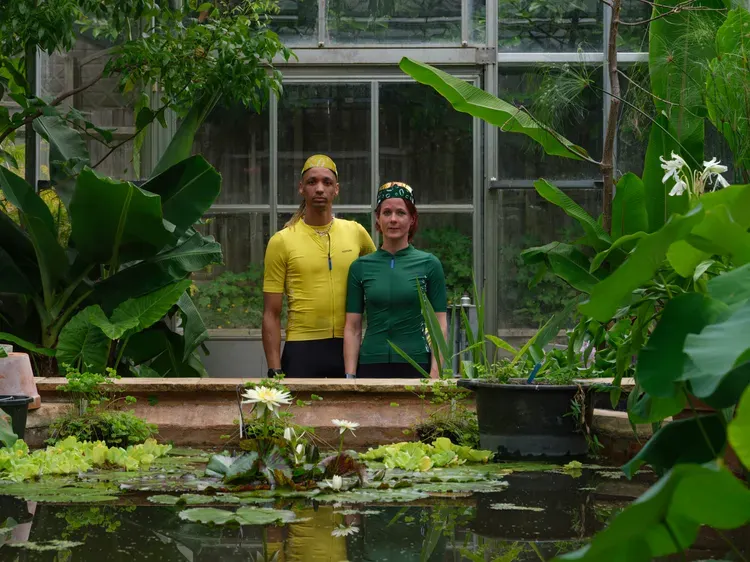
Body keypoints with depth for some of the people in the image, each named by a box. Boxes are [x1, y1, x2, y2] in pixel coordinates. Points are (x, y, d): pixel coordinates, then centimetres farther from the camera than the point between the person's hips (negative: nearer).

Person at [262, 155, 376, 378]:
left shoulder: (356, 233, 6)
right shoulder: (281, 241, -1)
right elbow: (271, 315, -1)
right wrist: (275, 371, -8)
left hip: (348, 349, 2)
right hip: (302, 349, -2)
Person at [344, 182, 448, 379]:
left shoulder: (429, 264, 3)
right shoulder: (360, 267, 7)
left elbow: (440, 325, 1)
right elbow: (352, 328, 6)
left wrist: (435, 373, -9)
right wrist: (350, 376, -3)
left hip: (416, 365, -1)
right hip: (371, 366, 1)